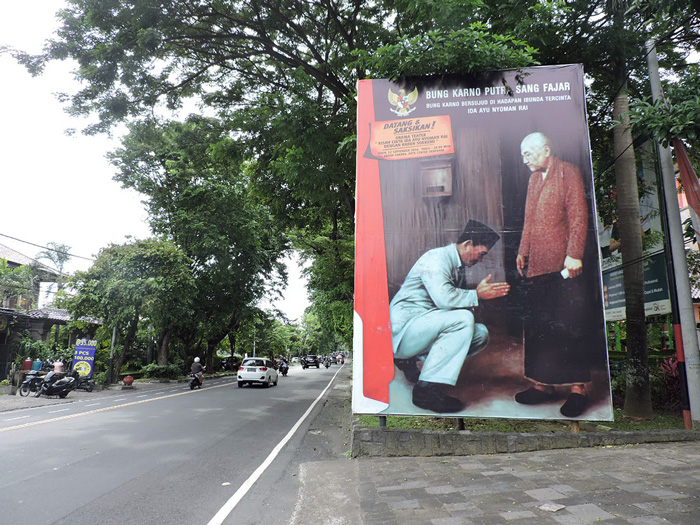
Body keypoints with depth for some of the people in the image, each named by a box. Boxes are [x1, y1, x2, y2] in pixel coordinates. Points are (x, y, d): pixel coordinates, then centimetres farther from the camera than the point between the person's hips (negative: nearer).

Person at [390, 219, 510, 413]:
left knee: (480, 333, -1)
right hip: (403, 329, -9)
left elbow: (453, 301, 17)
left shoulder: (454, 265, 18)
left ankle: (412, 359, 2)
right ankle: (426, 389, -25)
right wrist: (477, 294, -14)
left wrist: (486, 292, 6)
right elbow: (443, 298, -28)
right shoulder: (436, 258, -12)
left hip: (423, 329, 9)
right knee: (463, 319, -27)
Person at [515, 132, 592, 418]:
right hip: (536, 265, 7)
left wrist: (573, 254, -17)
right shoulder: (534, 178, 22)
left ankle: (577, 388, 7)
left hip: (562, 265, -7)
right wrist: (522, 251, 16)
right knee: (537, 327, 8)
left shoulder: (567, 172, -1)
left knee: (567, 327, -3)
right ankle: (543, 384, 17)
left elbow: (578, 215, -9)